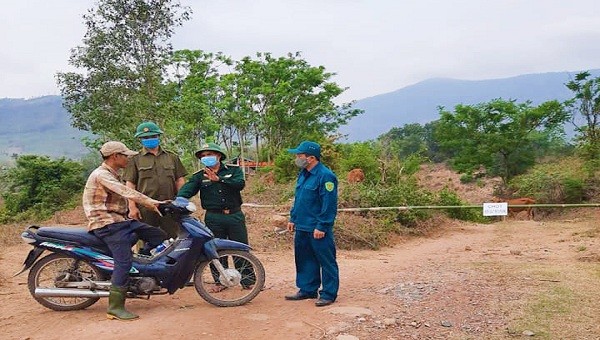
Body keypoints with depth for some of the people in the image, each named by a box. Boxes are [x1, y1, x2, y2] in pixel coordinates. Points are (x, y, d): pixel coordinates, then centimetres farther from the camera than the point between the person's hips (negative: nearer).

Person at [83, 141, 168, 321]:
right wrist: (150, 202, -31)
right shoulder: (101, 174, -13)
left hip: (120, 220, 10)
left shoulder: (112, 174, 20)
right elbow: (126, 192, -26)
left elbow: (125, 194, 18)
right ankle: (115, 308, -14)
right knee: (124, 261, -19)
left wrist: (149, 203, 7)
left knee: (160, 236, 3)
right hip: (107, 223, -10)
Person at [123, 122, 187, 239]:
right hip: (145, 209, -2)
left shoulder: (172, 157, 15)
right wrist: (132, 207, -7)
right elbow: (130, 184, 2)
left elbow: (180, 181, 12)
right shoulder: (135, 159, 8)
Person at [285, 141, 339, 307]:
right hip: (302, 227, 9)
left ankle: (329, 294, 13)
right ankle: (307, 290, 29)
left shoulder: (325, 176, -17)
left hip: (317, 230, -9)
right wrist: (293, 218, 17)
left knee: (327, 262, 3)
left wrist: (321, 227, -19)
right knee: (304, 260, 16)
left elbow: (329, 205, -19)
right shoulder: (303, 174, 12)